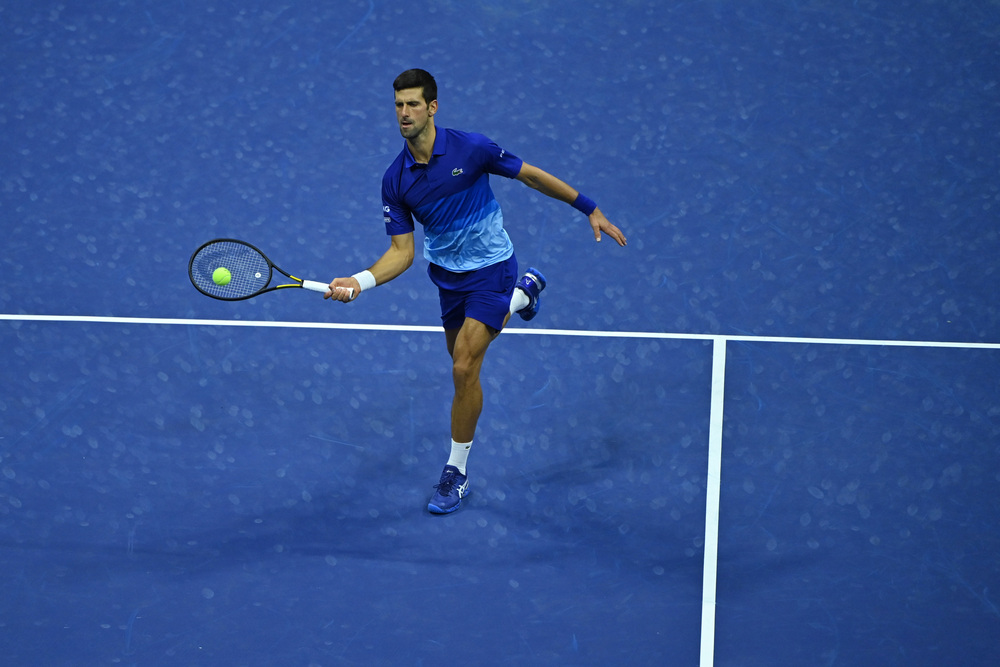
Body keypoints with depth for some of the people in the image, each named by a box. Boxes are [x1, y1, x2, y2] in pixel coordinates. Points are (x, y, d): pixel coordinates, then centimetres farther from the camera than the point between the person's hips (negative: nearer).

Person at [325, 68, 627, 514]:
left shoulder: (470, 148, -20)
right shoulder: (395, 180, -10)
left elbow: (531, 176, -7)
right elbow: (402, 251, -7)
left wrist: (590, 210, -3)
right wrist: (359, 282, -23)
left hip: (490, 267, -5)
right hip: (447, 273, 5)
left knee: (464, 368, -14)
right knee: (462, 358, 23)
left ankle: (456, 473, 3)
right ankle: (524, 292, 53)